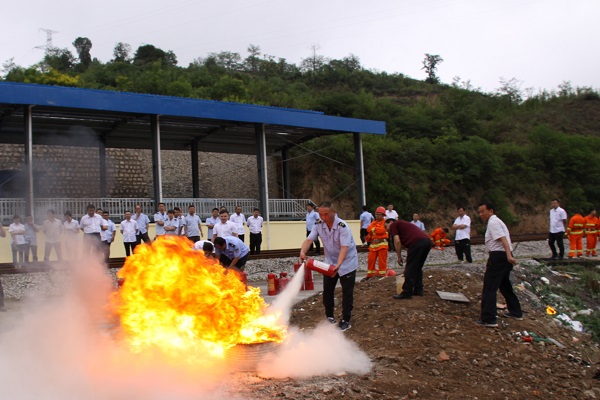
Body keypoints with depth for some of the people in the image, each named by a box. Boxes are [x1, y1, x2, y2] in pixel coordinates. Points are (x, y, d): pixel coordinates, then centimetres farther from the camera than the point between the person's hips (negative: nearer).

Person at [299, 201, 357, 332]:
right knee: (327, 290, 10)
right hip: (330, 262, 5)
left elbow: (344, 247, -35)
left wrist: (338, 264, -48)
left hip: (347, 262, -5)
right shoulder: (318, 225, -12)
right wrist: (303, 251, -41)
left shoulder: (342, 226, -28)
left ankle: (345, 320, 9)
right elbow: (309, 239, -20)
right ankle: (329, 316, 28)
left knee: (347, 293, -2)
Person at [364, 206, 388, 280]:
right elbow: (369, 229, 5)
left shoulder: (385, 222, -2)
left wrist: (373, 229, -4)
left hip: (382, 244, -6)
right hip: (373, 244, 6)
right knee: (371, 260, 6)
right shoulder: (373, 223, 18)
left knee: (382, 260, -3)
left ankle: (382, 275, 4)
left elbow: (381, 230, -17)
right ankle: (369, 275, 14)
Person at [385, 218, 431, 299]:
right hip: (427, 241, 8)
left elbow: (397, 241, -2)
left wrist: (399, 257, 7)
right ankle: (419, 290, 26)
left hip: (417, 242, -8)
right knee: (418, 268, 22)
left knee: (410, 269, 0)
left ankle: (407, 293, 5)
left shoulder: (393, 225, 14)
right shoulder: (403, 224, 37)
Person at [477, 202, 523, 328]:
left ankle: (488, 319, -11)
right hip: (505, 256, 11)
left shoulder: (493, 222, -10)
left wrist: (509, 255, -34)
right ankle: (515, 312, 35)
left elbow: (503, 239, -23)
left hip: (498, 256, -11)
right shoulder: (496, 221, 21)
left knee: (489, 288, -9)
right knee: (505, 285, 24)